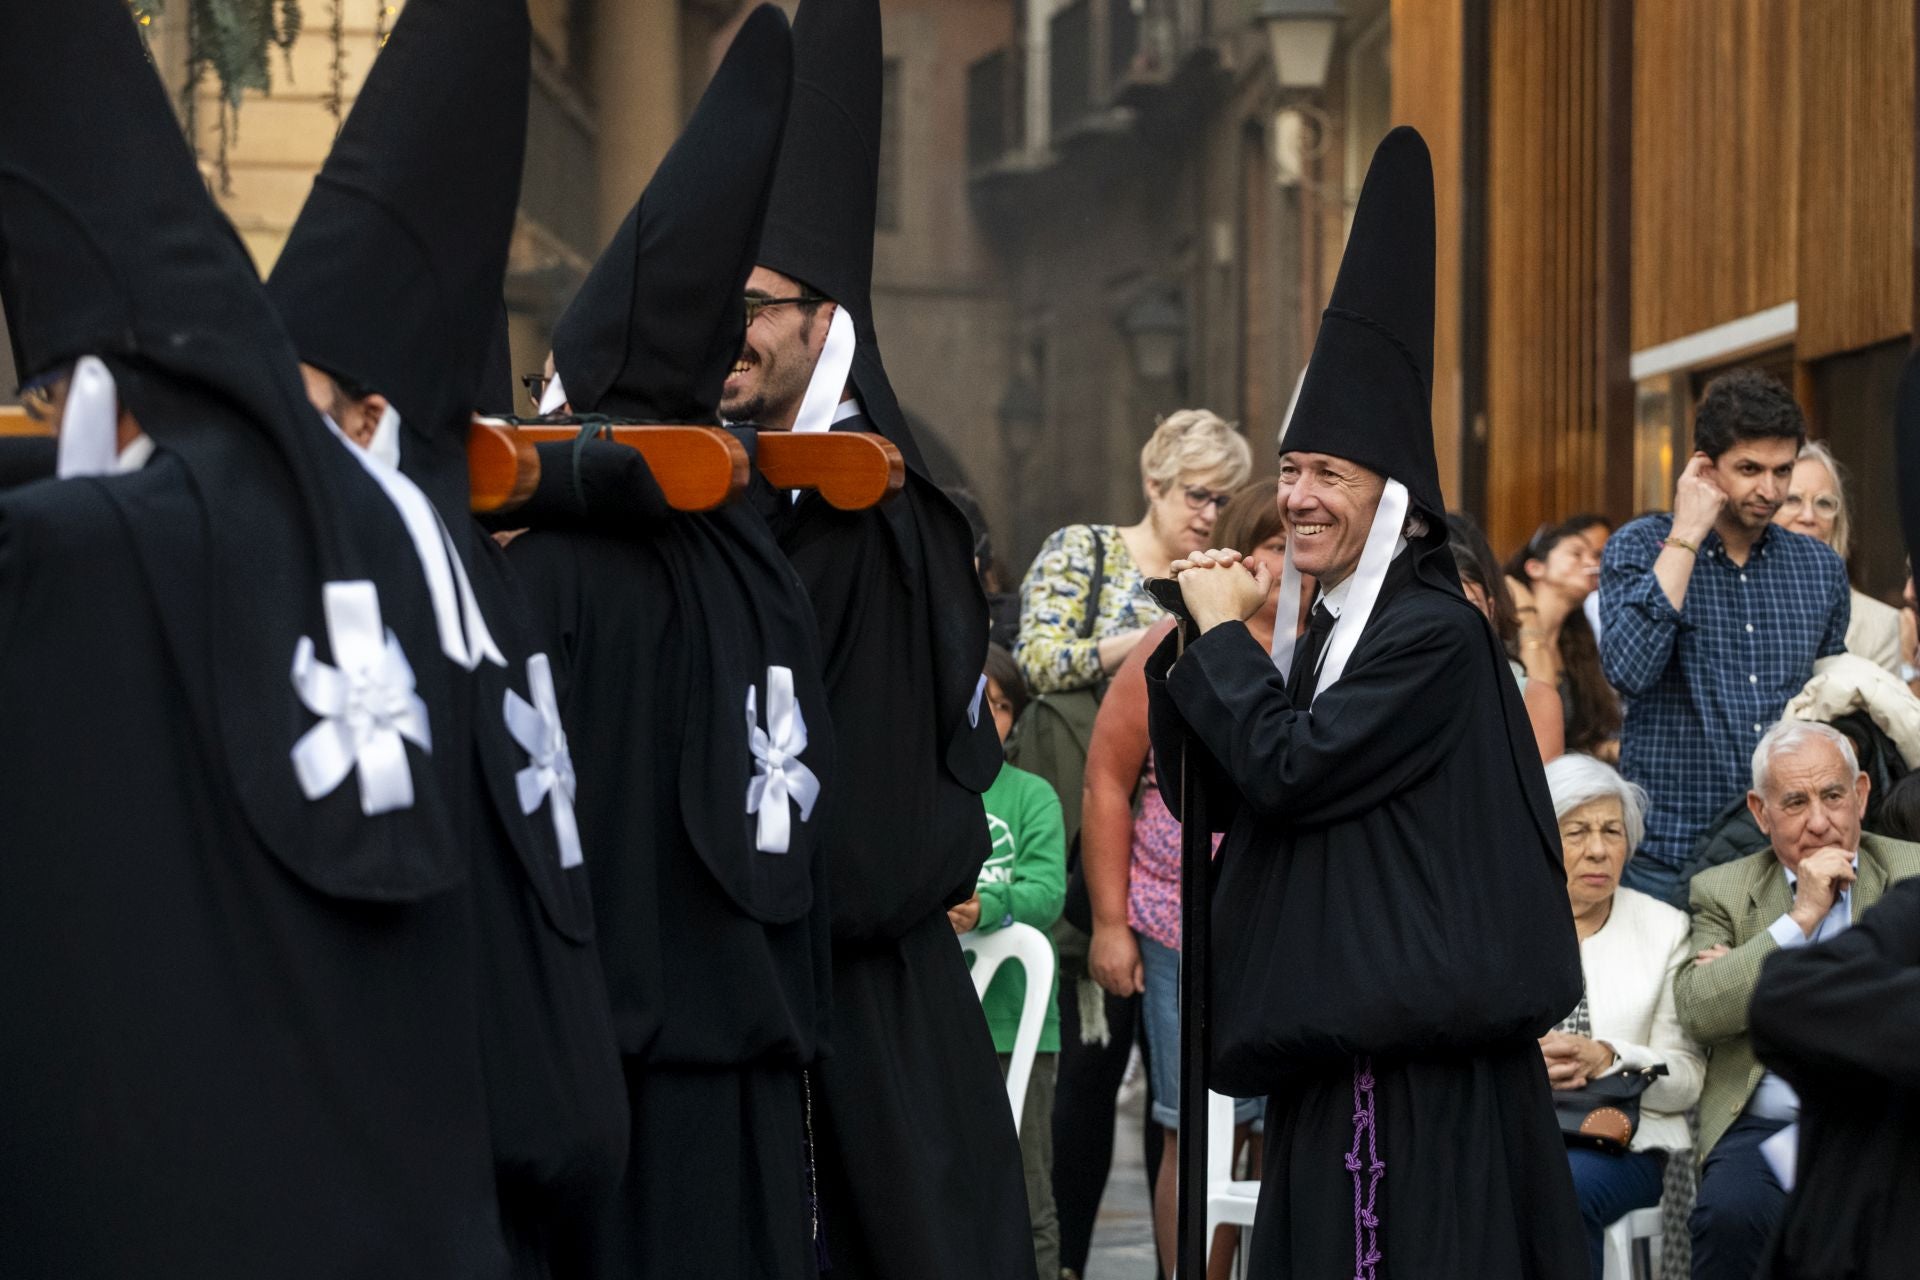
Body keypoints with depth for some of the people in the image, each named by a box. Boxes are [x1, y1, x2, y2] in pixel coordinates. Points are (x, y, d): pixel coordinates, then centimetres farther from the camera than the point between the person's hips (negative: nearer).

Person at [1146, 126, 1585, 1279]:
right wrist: (1200, 646, 2)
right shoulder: (1325, 632, 15)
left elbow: (1286, 771, -18)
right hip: (1335, 1049, 9)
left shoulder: (1435, 633, -11)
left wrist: (1223, 633, -6)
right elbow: (1214, 795, 15)